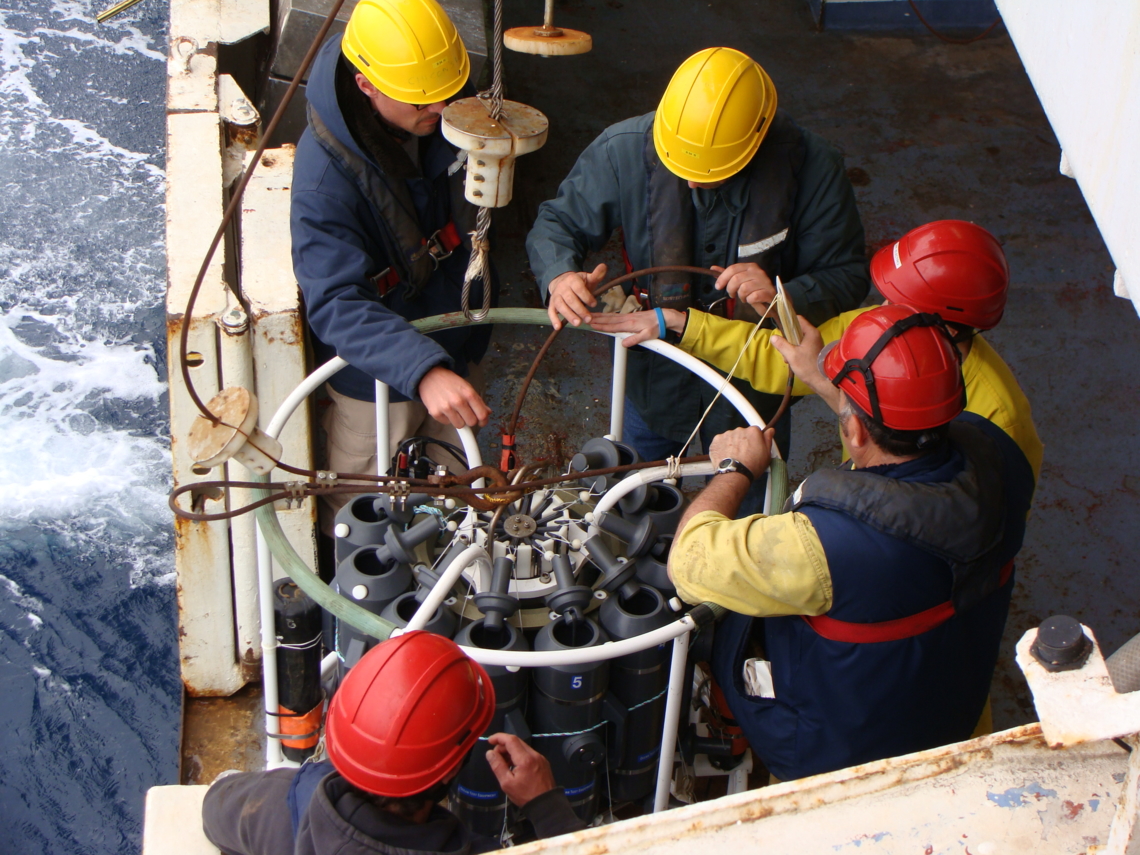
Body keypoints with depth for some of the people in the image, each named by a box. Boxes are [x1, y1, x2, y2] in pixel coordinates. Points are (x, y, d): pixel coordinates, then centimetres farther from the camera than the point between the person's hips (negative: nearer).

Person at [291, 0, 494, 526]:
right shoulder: (325, 174, -35)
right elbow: (337, 303, -43)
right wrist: (422, 370, -55)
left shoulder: (444, 118, -14)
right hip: (375, 373, -6)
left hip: (456, 351, 6)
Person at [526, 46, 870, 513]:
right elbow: (558, 222, -9)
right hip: (652, 372, 1)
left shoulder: (811, 168, -24)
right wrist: (560, 276, -33)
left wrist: (782, 297, -37)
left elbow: (846, 276, -15)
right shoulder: (624, 150, -23)